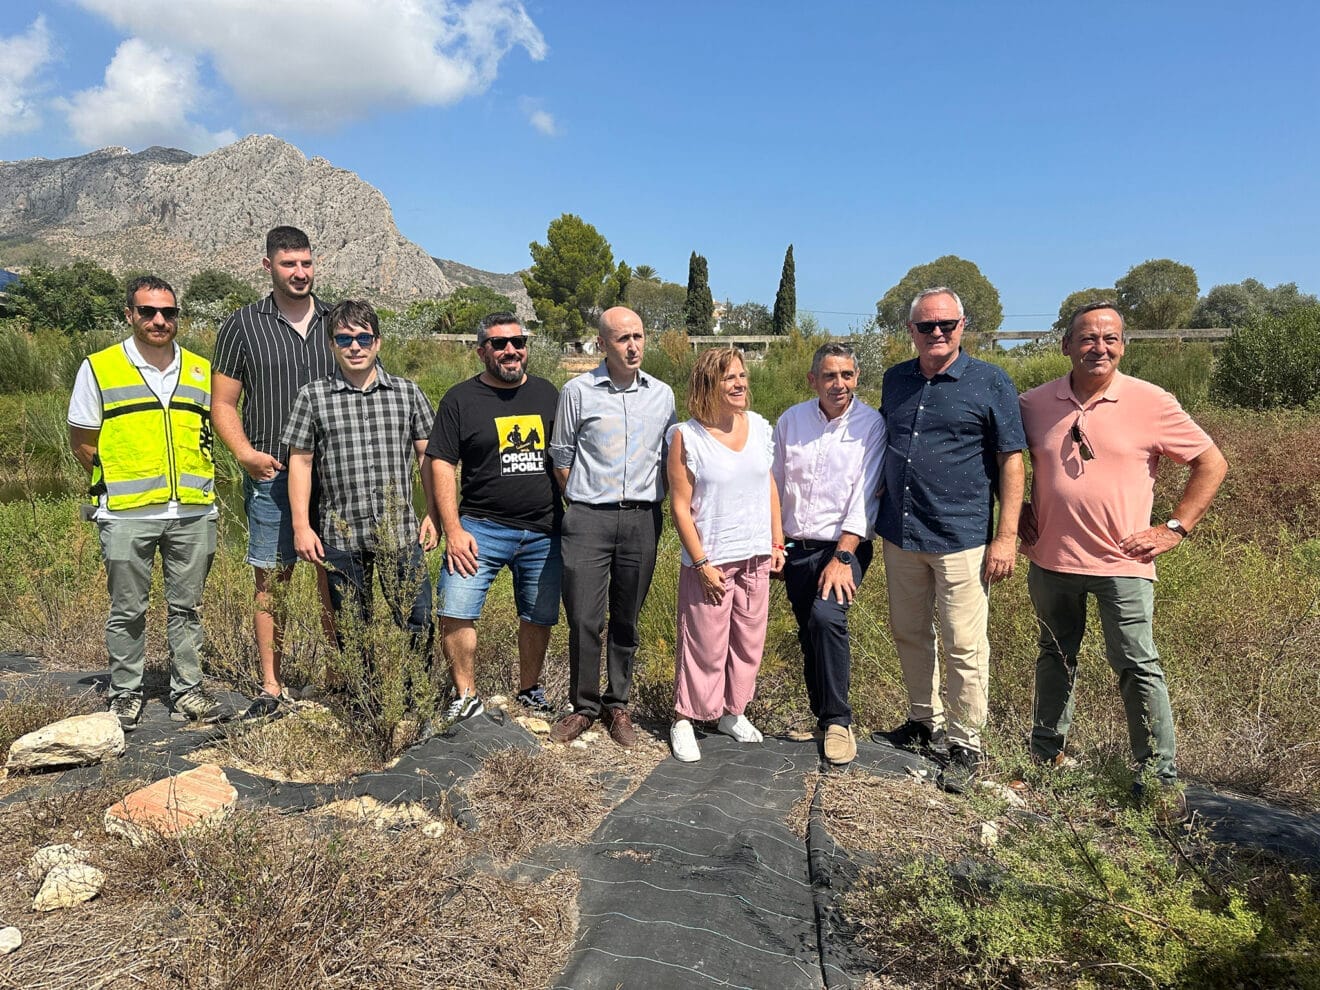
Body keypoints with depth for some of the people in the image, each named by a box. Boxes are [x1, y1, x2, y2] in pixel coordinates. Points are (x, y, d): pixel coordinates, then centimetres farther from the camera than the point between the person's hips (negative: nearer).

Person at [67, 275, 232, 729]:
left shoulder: (201, 370, 9)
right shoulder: (99, 368, 1)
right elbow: (82, 440, 5)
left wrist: (191, 482, 8)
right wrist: (119, 483, 2)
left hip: (193, 510, 3)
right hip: (126, 514, -2)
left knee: (186, 606, 10)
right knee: (127, 610, 7)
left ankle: (187, 691, 21)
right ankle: (125, 695, 22)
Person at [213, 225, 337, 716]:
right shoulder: (242, 326, 4)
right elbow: (224, 404, 5)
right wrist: (246, 453, -12)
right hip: (271, 476, -1)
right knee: (270, 581, 4)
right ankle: (271, 688, 14)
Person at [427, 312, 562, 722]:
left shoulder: (547, 393, 10)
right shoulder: (461, 399, 0)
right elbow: (442, 465, -3)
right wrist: (453, 530, -12)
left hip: (543, 531, 3)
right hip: (481, 528, -2)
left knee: (539, 618, 10)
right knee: (455, 612, -11)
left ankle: (529, 690, 31)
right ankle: (467, 697, 9)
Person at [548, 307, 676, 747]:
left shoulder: (662, 394, 8)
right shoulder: (578, 391, 0)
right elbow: (561, 457, 7)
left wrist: (652, 503, 10)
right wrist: (581, 503, 8)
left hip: (642, 520, 2)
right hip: (588, 518, -2)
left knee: (627, 619, 10)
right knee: (584, 619, -1)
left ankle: (617, 704, 24)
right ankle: (583, 706, 17)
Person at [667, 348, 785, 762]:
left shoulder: (759, 426, 3)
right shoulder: (686, 437, -11)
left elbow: (769, 486, 12)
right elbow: (680, 506, -11)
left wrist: (777, 542, 9)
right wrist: (701, 563, -13)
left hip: (755, 558, 5)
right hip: (710, 560, -5)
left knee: (748, 641, 13)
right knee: (704, 645, 2)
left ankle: (732, 711, 31)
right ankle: (684, 719, 19)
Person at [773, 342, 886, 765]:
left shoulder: (871, 424, -7)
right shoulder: (791, 421, 4)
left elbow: (865, 496, -12)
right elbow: (774, 485, 10)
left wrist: (842, 557, -18)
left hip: (843, 546, -4)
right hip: (796, 547, 4)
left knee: (827, 616, -25)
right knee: (809, 635, 9)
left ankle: (837, 721, -8)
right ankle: (822, 716, 28)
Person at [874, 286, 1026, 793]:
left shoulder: (990, 382, -4)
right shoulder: (895, 380, 9)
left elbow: (1011, 461, -5)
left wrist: (1006, 536, -11)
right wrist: (876, 511, 14)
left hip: (961, 537, -5)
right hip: (899, 535, 5)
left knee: (963, 647, 1)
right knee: (908, 635, 15)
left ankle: (965, 745, 17)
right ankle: (925, 723, 34)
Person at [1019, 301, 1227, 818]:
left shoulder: (1151, 402, -6)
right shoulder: (1035, 404, 1)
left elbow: (1212, 463, 1)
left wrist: (1175, 528, -5)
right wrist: (1019, 513, 8)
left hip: (1123, 562, -3)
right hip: (1051, 560, 3)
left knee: (1137, 667, -2)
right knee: (1055, 659, 17)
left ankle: (1162, 778, 12)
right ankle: (1046, 755, 33)